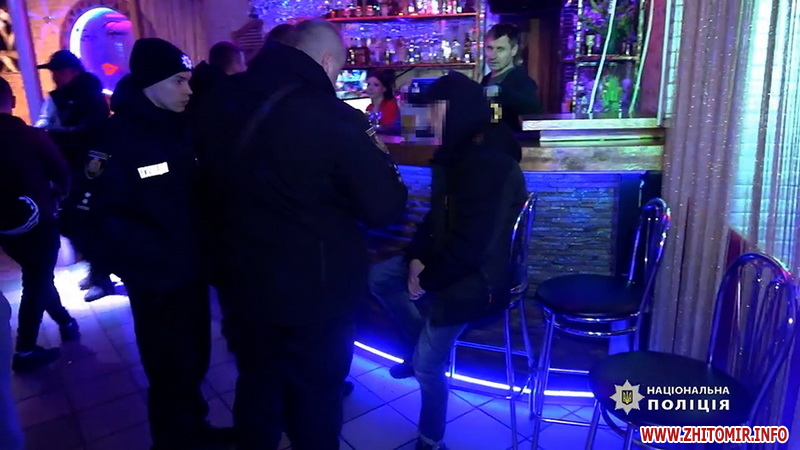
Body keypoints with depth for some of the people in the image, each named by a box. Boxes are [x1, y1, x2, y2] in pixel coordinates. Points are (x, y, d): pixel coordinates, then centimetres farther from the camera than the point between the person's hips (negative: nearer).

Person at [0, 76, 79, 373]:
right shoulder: (28, 135, -15)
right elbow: (61, 171, -7)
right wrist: (58, 194, 14)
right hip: (37, 222, -5)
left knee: (37, 277, 22)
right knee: (36, 282, 6)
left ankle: (65, 322, 36)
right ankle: (25, 351, 8)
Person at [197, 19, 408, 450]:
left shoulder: (226, 101, 0)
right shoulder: (335, 119, -22)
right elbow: (386, 207, -16)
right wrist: (377, 155, 2)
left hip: (244, 279, 6)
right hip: (315, 287, -6)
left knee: (255, 382, 25)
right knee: (316, 391, 17)